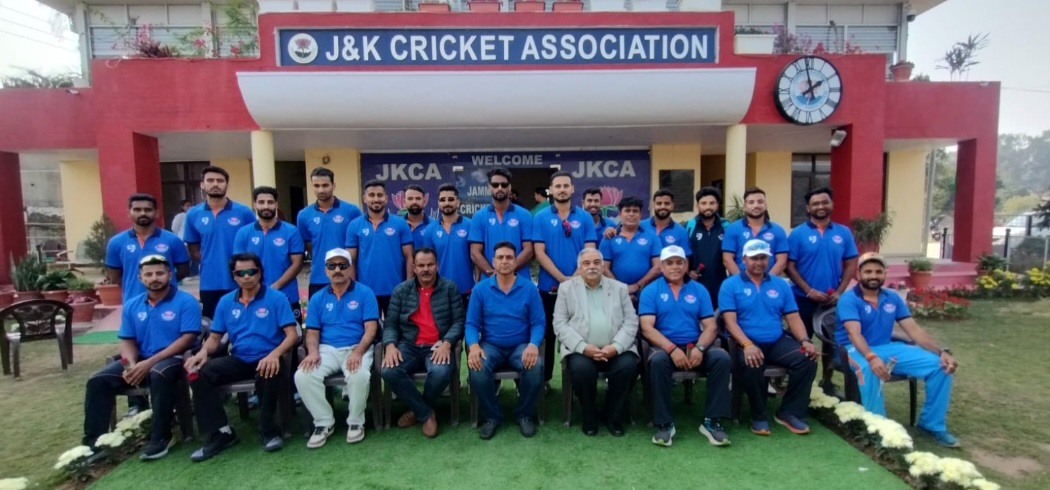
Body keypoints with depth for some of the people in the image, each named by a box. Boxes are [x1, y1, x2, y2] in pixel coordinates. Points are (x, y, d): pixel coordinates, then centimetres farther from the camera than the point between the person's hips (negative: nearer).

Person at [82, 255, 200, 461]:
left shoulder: (186, 301, -7)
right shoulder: (132, 305, 11)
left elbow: (187, 339, -14)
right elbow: (127, 341, 11)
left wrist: (150, 362, -19)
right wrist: (131, 365, -11)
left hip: (174, 358, -6)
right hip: (140, 360, 6)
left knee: (159, 374, -36)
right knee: (98, 380, -11)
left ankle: (160, 438, -24)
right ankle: (94, 441, 0)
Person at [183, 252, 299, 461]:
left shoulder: (276, 298, -5)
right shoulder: (225, 302, 10)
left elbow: (292, 334, -12)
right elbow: (215, 337, 12)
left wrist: (275, 354, -31)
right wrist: (203, 352, -12)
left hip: (267, 359, -4)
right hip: (238, 359, 5)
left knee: (267, 374, -37)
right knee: (200, 373, -19)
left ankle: (269, 431, -13)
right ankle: (221, 433, -9)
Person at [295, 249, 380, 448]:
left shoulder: (364, 293, 1)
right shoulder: (317, 298, 12)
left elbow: (371, 329, -6)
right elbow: (312, 332, 10)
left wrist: (358, 352, -22)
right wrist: (313, 352, -12)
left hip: (356, 348, -3)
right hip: (327, 349, 3)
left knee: (360, 376, -34)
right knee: (302, 376, -24)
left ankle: (356, 422, -6)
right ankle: (324, 422, -3)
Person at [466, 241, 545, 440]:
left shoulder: (529, 288, 1)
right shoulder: (480, 289, 2)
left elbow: (538, 323, -2)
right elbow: (471, 324, -1)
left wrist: (533, 345, -22)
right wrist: (474, 345, -21)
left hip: (521, 346, 0)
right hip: (491, 346, 0)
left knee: (536, 367, -31)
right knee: (477, 368, -31)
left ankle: (525, 415, -1)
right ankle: (492, 417, -3)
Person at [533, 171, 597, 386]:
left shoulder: (585, 218, 3)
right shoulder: (540, 218, 0)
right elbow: (539, 253, -7)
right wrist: (562, 278, -14)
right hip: (549, 286, -1)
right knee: (548, 333, 9)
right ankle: (544, 379, 22)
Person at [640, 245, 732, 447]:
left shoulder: (699, 290, 10)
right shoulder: (650, 291, 2)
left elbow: (711, 326, 4)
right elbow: (647, 328, -8)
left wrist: (700, 348, -17)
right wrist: (672, 349, -22)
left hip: (695, 346, 3)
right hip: (664, 346, -3)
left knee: (722, 358, -25)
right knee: (658, 360, -35)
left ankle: (711, 421, -15)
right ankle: (664, 423, -22)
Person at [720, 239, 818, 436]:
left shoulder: (780, 285, 13)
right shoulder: (730, 285, -1)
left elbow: (793, 318, 10)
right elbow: (730, 321, -10)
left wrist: (805, 341, -9)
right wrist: (747, 345, -26)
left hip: (778, 342, 5)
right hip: (746, 343, -4)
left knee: (807, 359, -21)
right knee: (752, 365, -35)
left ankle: (790, 412, -2)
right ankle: (758, 416, -9)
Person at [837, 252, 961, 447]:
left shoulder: (893, 298, 9)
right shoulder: (848, 299, -12)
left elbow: (914, 330, 5)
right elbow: (854, 334, -25)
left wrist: (942, 351, -11)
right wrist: (871, 358, -44)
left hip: (887, 348, 7)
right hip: (855, 350, -6)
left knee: (940, 365, -8)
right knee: (869, 370, -41)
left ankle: (932, 424, 7)